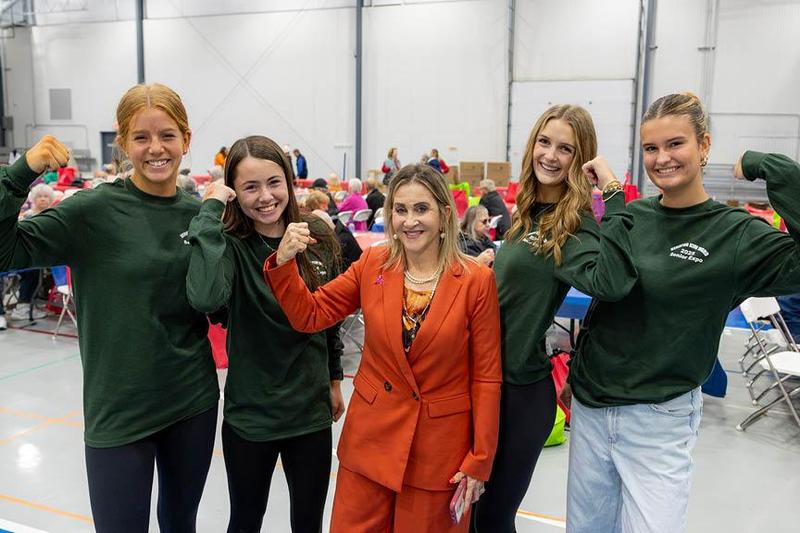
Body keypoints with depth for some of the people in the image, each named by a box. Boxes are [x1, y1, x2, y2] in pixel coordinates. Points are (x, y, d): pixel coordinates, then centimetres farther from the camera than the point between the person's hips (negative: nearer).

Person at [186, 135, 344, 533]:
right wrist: (211, 209, -29)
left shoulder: (319, 239, -4)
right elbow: (205, 298, -37)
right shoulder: (230, 245, -14)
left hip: (311, 410, 3)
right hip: (249, 414, -2)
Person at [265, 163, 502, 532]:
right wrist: (283, 262, -17)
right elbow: (309, 315, 0)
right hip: (371, 438, 3)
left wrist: (479, 461, -6)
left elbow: (486, 377, -7)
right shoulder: (372, 266, -3)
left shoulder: (477, 280, -11)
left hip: (440, 449, -2)